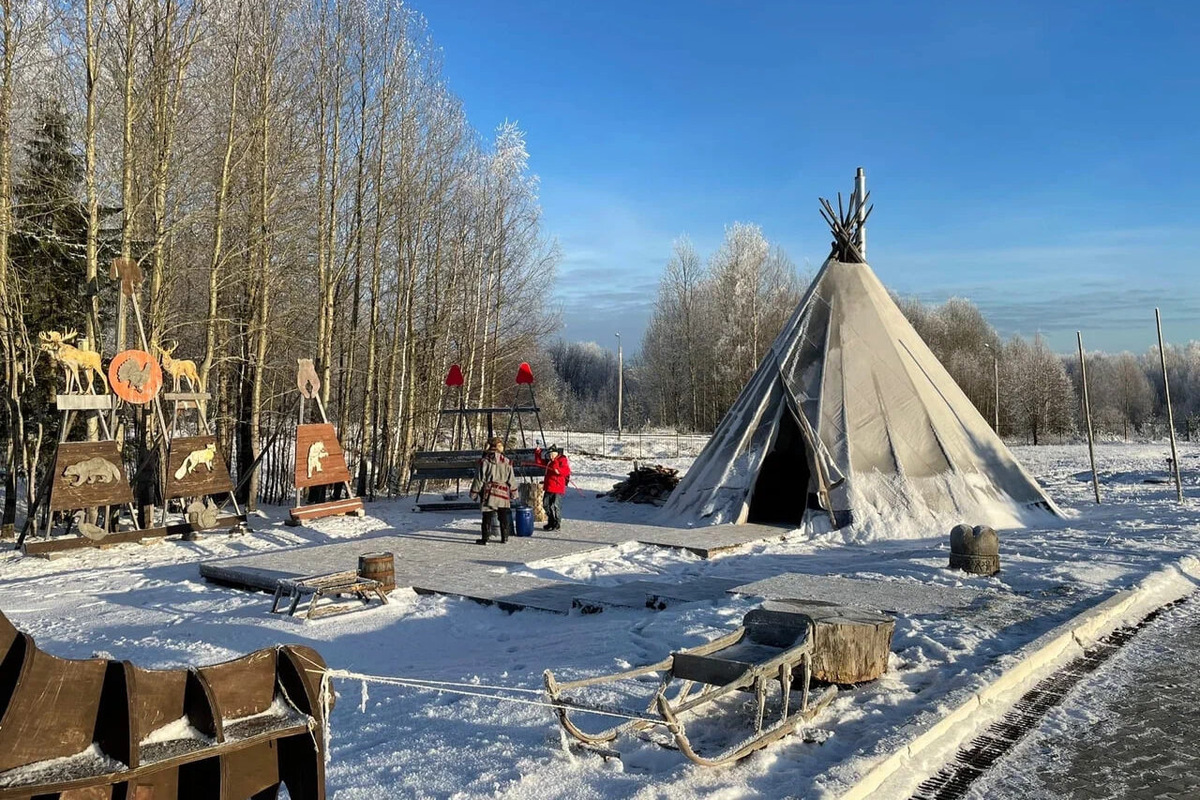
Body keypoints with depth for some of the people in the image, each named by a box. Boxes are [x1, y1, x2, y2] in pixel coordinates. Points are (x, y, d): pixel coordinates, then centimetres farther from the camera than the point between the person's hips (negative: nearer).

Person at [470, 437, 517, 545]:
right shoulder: (507, 462, 2)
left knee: (487, 517, 1)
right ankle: (504, 538, 17)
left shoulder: (484, 461, -5)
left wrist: (474, 493, 4)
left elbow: (479, 479, -3)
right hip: (503, 493, 2)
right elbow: (511, 480, 6)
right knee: (504, 517, 12)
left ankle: (485, 538, -2)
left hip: (488, 493, -2)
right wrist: (513, 493, 17)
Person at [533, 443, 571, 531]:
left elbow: (567, 470, -20)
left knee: (556, 506, -6)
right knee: (547, 505, 11)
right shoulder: (549, 461, 16)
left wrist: (559, 470, -36)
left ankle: (557, 524, 4)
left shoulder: (562, 460, -8)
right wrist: (537, 453, 12)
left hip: (558, 488, -8)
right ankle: (551, 523, 23)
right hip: (549, 487, 8)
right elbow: (539, 461, 24)